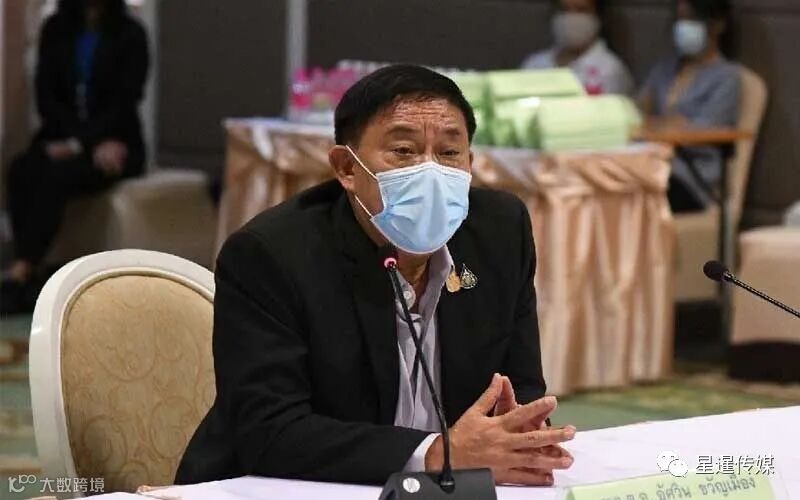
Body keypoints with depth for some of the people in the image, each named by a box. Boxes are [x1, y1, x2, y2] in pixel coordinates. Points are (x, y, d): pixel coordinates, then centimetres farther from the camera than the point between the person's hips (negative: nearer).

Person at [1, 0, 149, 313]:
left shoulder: (130, 35, -2)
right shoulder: (56, 30, 9)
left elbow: (124, 103, -9)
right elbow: (46, 94, 2)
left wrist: (79, 144, -22)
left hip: (114, 143, -3)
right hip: (62, 138, 3)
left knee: (56, 175, -33)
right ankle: (30, 279, -38)